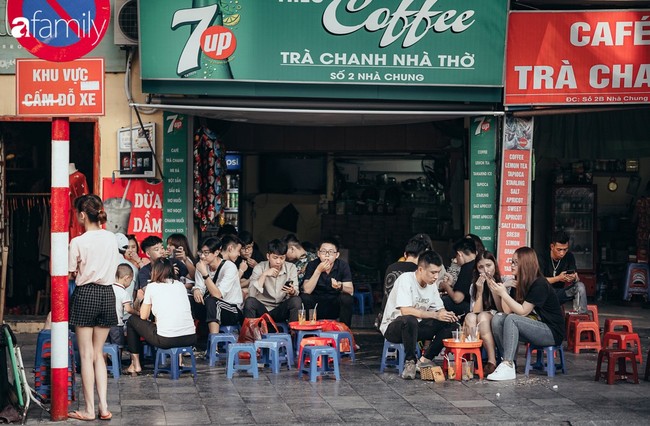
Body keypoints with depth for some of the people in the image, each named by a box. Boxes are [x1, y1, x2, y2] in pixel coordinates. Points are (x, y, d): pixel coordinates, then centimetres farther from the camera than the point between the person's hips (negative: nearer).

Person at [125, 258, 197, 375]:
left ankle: (136, 365, 20)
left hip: (166, 340, -5)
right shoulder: (181, 285, 16)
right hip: (190, 338, 5)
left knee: (133, 320, 20)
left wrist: (141, 298, 28)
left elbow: (143, 316, 9)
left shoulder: (152, 286, 4)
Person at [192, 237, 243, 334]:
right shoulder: (202, 265, 0)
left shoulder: (229, 267, -18)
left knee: (211, 301, -34)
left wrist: (205, 273, -31)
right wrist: (196, 290, -26)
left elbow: (217, 295, -26)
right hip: (212, 309, 5)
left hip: (234, 311, -5)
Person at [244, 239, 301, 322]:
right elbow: (251, 294, -19)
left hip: (281, 310, 1)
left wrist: (292, 292, -31)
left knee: (296, 301, -26)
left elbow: (295, 293, -8)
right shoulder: (260, 268, -8)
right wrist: (264, 275, -24)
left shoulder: (291, 268, -3)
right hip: (262, 308, -1)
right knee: (250, 301, -30)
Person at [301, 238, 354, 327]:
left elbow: (350, 291, -14)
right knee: (304, 298, -28)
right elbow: (306, 290, -17)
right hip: (316, 305, 0)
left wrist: (340, 287, -38)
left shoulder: (343, 266, -6)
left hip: (335, 306, 0)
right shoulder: (312, 265, -7)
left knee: (347, 298, -29)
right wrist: (318, 271, -27)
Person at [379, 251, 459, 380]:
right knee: (410, 320, -40)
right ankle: (410, 362, -23)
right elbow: (405, 311, -31)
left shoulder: (432, 284, 3)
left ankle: (425, 360, -7)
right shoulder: (406, 279, -21)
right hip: (393, 327, -7)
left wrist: (446, 315, -19)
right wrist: (435, 315, -32)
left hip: (415, 327, 7)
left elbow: (439, 309, 6)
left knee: (448, 323, -11)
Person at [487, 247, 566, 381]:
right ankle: (507, 363, -16)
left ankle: (508, 368, -32)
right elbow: (506, 311, 5)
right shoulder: (519, 284, 8)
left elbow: (522, 312, -20)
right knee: (497, 319, -11)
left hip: (552, 333, -8)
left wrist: (503, 293, -21)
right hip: (534, 327, 8)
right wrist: (494, 291, -5)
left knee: (512, 319, -29)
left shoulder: (540, 284, -16)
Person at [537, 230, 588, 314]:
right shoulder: (542, 258, -11)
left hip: (560, 294, 4)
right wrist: (558, 278, -31)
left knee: (580, 286, -20)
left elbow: (577, 278, -3)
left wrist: (574, 278, -30)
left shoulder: (569, 257, 3)